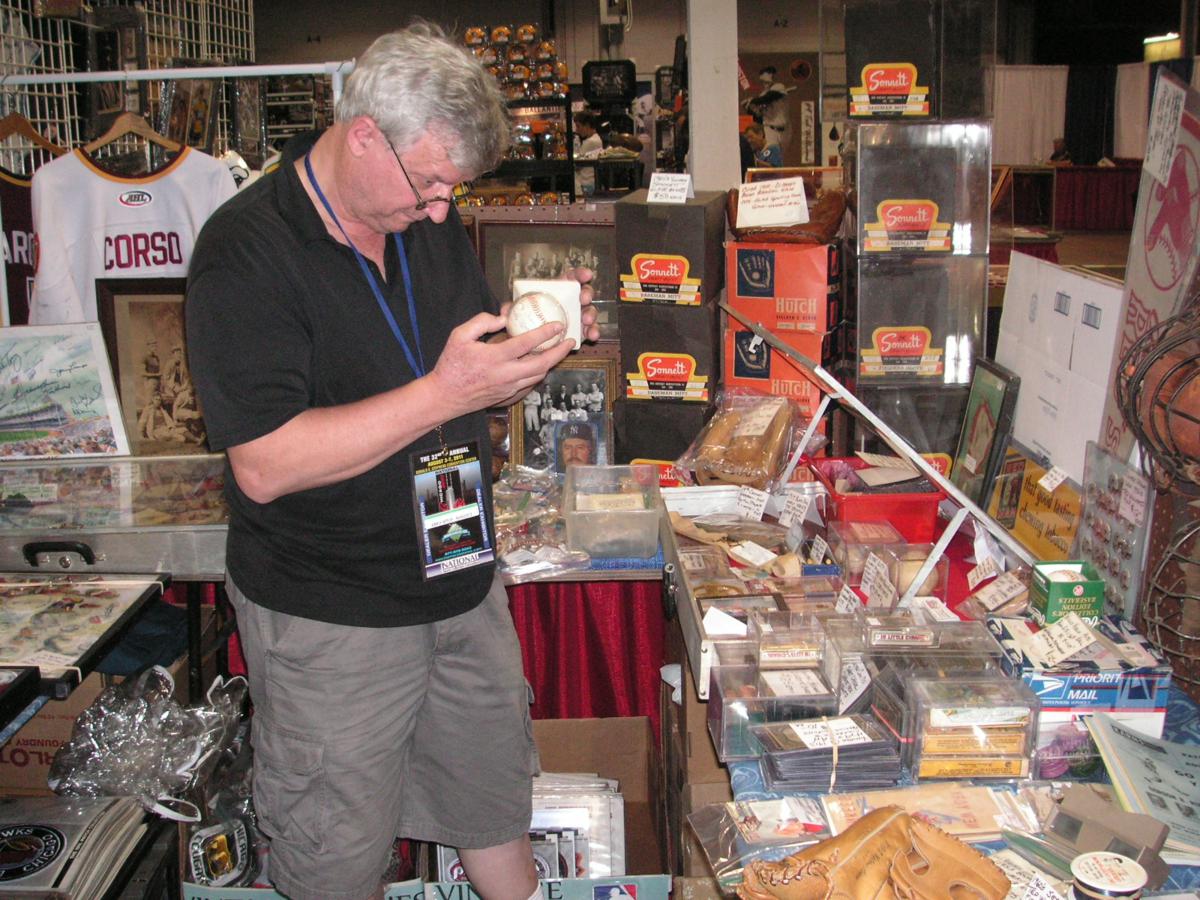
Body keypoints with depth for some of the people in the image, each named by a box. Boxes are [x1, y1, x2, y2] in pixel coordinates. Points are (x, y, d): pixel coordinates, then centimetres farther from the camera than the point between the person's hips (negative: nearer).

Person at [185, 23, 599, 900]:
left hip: (463, 584, 6)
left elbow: (483, 384, 14)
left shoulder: (434, 224, 4)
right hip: (329, 618, -6)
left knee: (495, 802, 20)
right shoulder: (247, 251, -19)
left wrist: (540, 343, -9)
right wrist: (443, 395, -30)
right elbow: (264, 464, -26)